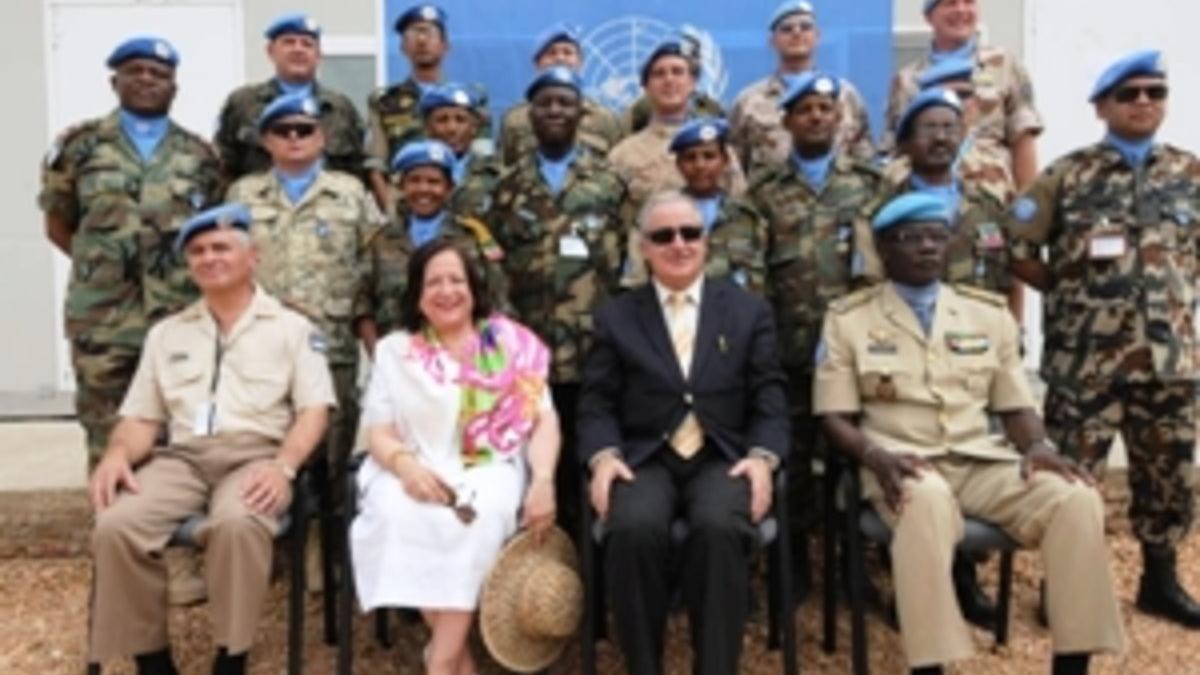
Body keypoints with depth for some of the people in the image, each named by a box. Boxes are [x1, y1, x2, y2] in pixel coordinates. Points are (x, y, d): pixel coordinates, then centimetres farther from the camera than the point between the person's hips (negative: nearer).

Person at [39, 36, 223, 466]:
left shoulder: (199, 155, 9)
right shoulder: (79, 146, 5)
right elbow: (58, 226, 11)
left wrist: (187, 269, 4)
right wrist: (102, 265, 5)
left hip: (181, 319, 1)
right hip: (102, 320, -1)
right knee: (107, 438, 5)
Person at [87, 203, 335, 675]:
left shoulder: (291, 327, 11)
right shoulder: (167, 333, 22)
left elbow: (315, 408, 1)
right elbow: (142, 416, 17)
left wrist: (284, 466, -18)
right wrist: (118, 454, -6)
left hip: (256, 455, -3)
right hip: (182, 456, 4)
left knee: (237, 523, -37)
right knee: (116, 525, -27)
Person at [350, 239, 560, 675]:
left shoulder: (513, 345, 10)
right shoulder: (394, 351, 12)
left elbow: (544, 420, 3)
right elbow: (378, 431, 6)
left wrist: (543, 481, -15)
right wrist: (405, 464, -17)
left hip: (491, 470, -1)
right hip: (416, 475, 1)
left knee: (482, 515, -35)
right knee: (397, 514, -32)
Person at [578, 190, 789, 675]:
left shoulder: (749, 311, 14)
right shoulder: (615, 317, 14)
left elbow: (769, 399, 8)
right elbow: (597, 403, 7)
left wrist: (763, 457, -10)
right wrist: (603, 456, -12)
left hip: (723, 459, 0)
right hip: (644, 459, 0)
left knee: (719, 529, -33)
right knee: (633, 529, -32)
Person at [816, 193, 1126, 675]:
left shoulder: (989, 313, 15)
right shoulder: (848, 319, 6)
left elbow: (1016, 407, 15)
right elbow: (835, 418, 2)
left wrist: (1039, 447, -8)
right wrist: (875, 456, -19)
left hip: (982, 461, 4)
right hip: (903, 467, -4)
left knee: (1077, 498, -25)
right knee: (927, 499, -40)